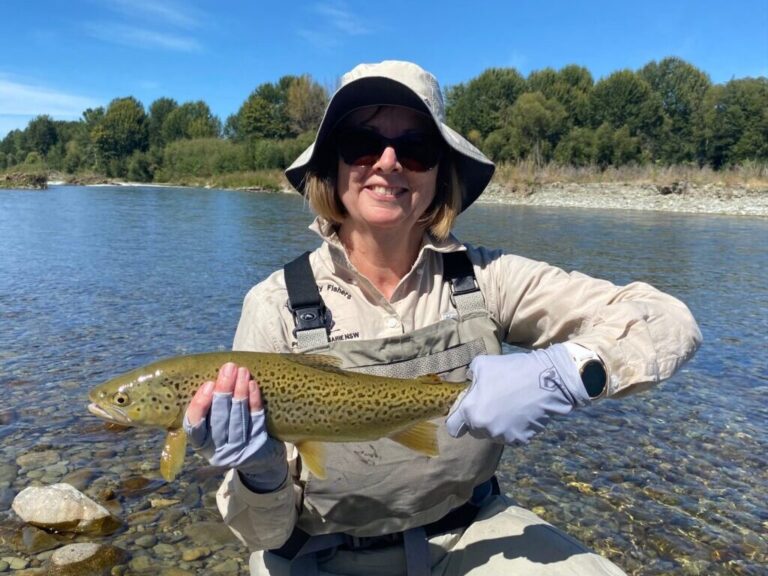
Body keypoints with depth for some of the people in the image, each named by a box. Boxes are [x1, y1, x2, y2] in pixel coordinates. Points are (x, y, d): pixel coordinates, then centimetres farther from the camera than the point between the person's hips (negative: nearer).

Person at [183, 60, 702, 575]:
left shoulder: (483, 278, -12)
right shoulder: (278, 305, -16)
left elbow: (670, 324, -15)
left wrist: (560, 375, -32)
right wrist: (260, 474, -32)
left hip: (470, 533, 1)